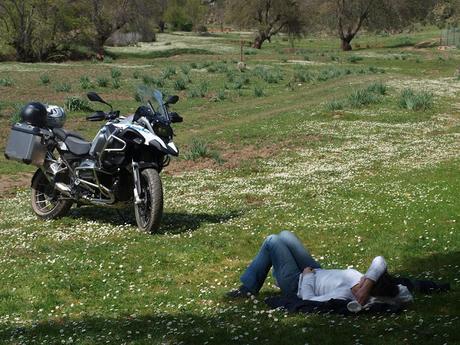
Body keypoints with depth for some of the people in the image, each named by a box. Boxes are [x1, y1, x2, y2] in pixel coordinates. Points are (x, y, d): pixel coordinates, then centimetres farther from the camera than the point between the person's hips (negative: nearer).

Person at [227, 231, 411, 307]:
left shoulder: (344, 297, -42)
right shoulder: (364, 287, -26)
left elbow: (308, 298, -33)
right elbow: (379, 260, -26)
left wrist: (307, 276, -19)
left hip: (298, 285, -7)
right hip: (317, 273, 7)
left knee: (272, 241, 0)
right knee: (284, 235, 17)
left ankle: (248, 288, 19)